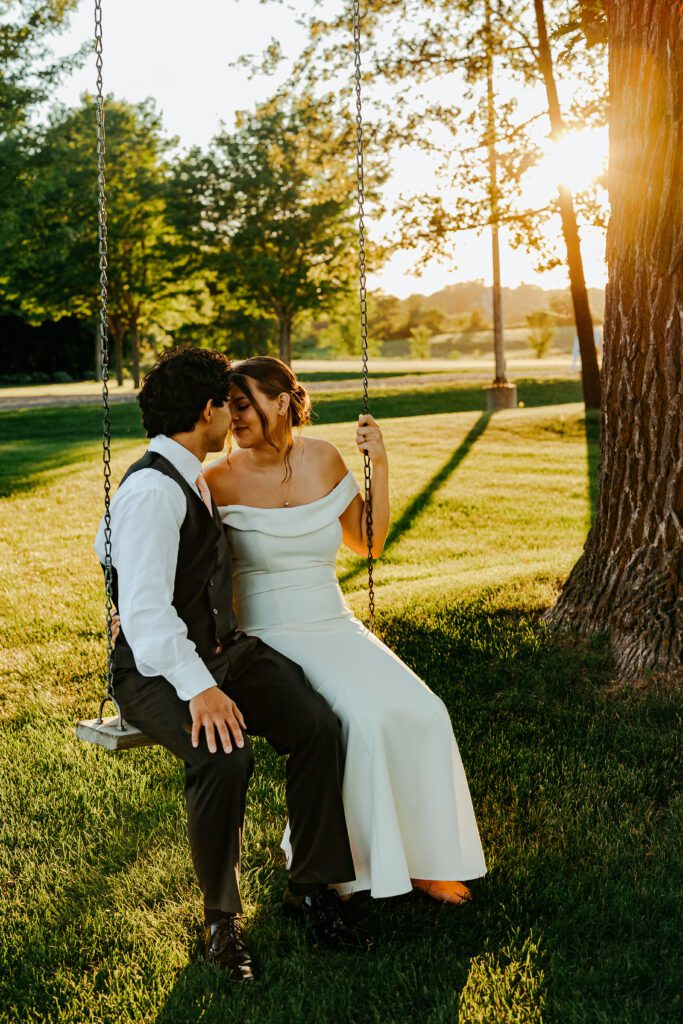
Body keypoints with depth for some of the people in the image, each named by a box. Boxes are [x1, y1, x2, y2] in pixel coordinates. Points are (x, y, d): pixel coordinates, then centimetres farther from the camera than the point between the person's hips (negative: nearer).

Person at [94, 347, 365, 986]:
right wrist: (197, 687, -34)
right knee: (224, 756, -34)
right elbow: (145, 609, -27)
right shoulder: (151, 490, -18)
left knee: (319, 726, -16)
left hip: (223, 649, 8)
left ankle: (309, 887, 0)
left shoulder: (191, 479, 14)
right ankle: (221, 919, -11)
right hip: (158, 672, -8)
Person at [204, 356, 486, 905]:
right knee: (360, 719, -29)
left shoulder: (322, 458, 5)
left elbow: (367, 541, 15)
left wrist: (380, 465, 5)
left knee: (421, 713, -17)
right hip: (267, 638, -4)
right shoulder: (220, 481, -7)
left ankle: (418, 858, 2)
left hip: (336, 628, 5)